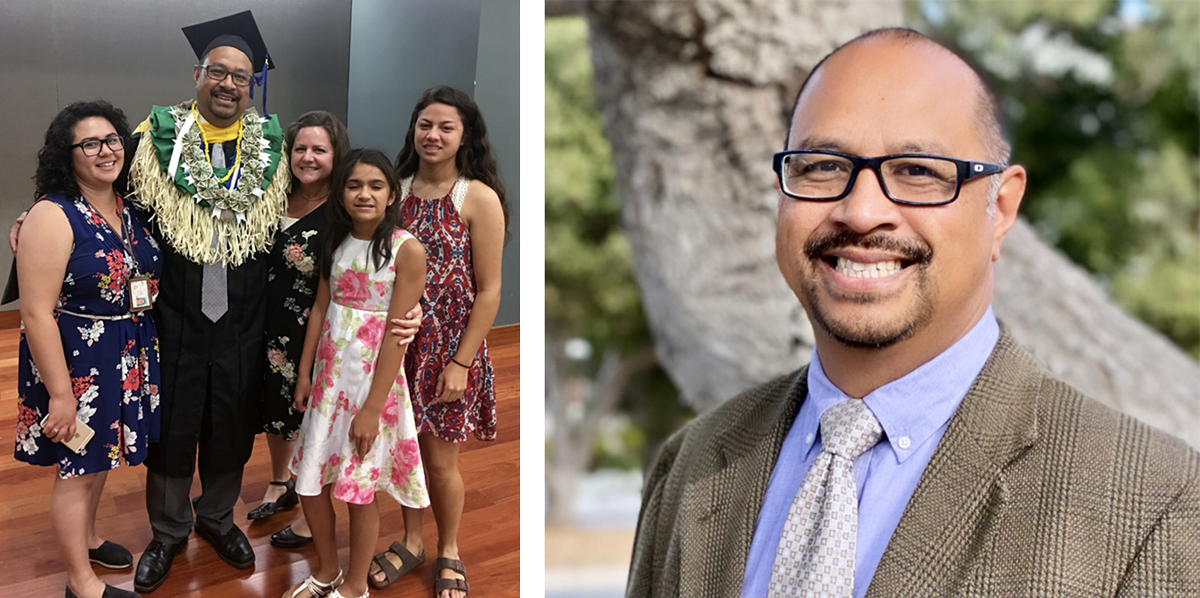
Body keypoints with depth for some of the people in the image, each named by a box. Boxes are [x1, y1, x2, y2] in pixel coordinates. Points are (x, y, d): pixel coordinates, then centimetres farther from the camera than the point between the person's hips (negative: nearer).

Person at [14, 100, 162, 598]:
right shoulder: (53, 216, -19)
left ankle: (87, 538, 44)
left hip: (129, 358, 7)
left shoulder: (131, 210, 3)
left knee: (100, 456, 22)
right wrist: (59, 394, -21)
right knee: (77, 468, 5)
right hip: (76, 361, -7)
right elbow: (37, 313, -21)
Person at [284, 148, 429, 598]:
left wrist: (372, 408, -17)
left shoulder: (406, 251, -14)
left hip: (374, 380, -6)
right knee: (309, 482, 11)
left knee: (358, 491, 4)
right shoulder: (336, 243, 4)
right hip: (329, 377, 6)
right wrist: (304, 374, 8)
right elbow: (321, 309, 10)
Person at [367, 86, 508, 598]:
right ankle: (411, 542, 35)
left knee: (440, 460, 6)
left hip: (448, 348, -4)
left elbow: (488, 291, -11)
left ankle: (448, 552, 29)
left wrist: (460, 363, -13)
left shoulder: (479, 199, -11)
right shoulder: (398, 189, 2)